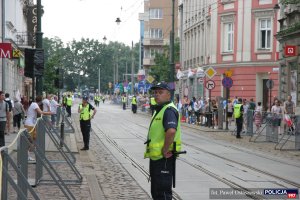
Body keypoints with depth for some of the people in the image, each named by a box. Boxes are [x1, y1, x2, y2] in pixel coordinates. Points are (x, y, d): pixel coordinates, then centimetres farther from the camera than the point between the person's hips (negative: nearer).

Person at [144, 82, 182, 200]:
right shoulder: (158, 110, 17)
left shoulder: (169, 110, -17)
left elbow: (171, 131, -34)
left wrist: (165, 150, -25)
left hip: (164, 158, -11)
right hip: (155, 157, 11)